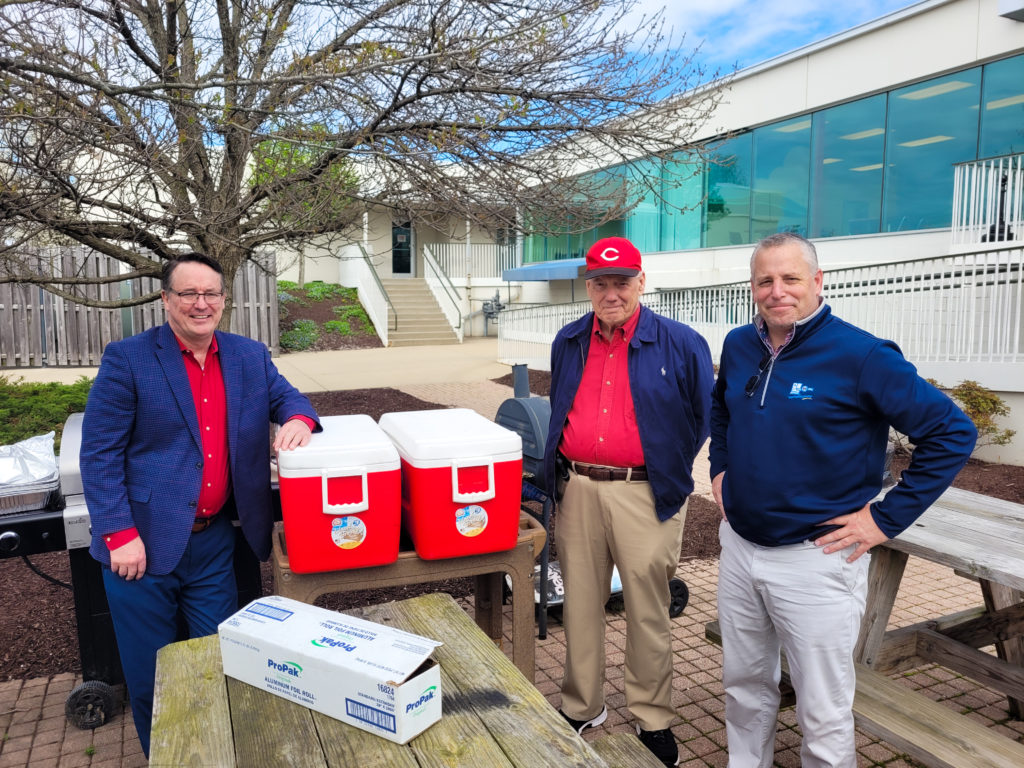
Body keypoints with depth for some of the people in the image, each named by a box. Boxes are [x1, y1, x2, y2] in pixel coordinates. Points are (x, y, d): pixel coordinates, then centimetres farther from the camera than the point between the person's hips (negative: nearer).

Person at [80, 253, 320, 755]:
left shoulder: (250, 356, 5)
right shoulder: (127, 358, -8)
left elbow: (286, 397, 10)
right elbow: (99, 453, -9)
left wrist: (298, 418, -16)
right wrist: (120, 533, -15)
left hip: (214, 541, 4)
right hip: (142, 544, -3)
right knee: (150, 677, 13)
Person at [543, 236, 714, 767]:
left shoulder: (680, 344, -4)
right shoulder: (568, 342, 10)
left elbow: (702, 417, 4)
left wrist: (668, 472, 5)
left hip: (644, 495, -3)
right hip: (577, 489, 4)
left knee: (648, 612, 7)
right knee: (580, 603, 14)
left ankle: (653, 719, 27)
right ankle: (580, 708, 32)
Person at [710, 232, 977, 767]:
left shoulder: (860, 355, -16)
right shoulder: (738, 346, 2)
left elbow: (952, 432, -13)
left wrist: (887, 517, -14)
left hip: (815, 559, -5)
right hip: (738, 547, 6)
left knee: (824, 715, 9)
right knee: (743, 685, 22)